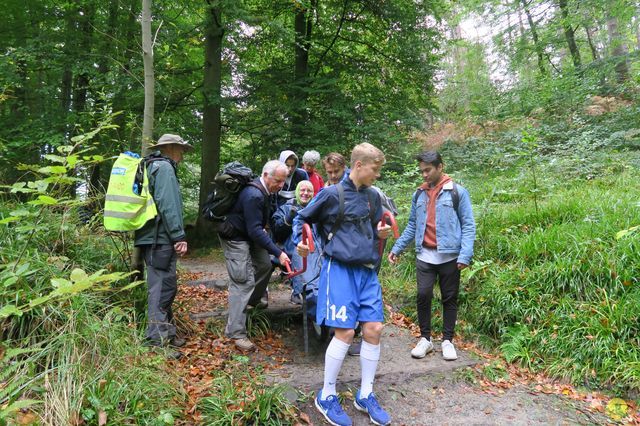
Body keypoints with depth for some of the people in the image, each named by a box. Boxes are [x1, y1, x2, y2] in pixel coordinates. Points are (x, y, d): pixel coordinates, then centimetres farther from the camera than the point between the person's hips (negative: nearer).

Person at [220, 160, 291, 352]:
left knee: (264, 265, 14)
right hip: (236, 238, -10)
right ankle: (236, 333, -8)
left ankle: (250, 303, 35)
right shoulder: (253, 195, -30)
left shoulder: (263, 191, 1)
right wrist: (278, 253, -32)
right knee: (244, 281, -13)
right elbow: (255, 230, -31)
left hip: (251, 235, 10)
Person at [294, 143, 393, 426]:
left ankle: (365, 395, 23)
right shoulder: (332, 194, -6)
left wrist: (382, 234, 1)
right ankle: (326, 396, 15)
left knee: (374, 329, 4)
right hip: (340, 269, -6)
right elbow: (302, 218, 5)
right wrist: (300, 242, -11)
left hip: (367, 271, 6)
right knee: (345, 332, -7)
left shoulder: (373, 197, 10)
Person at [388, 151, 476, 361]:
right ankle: (425, 339, 15)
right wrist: (397, 248, 8)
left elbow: (468, 225, -5)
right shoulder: (419, 194, 10)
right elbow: (412, 226, 15)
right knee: (423, 295, -1)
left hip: (449, 256, -3)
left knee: (449, 299, 8)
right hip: (424, 256, 3)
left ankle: (448, 340, 21)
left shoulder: (457, 192, -3)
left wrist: (465, 255, -15)